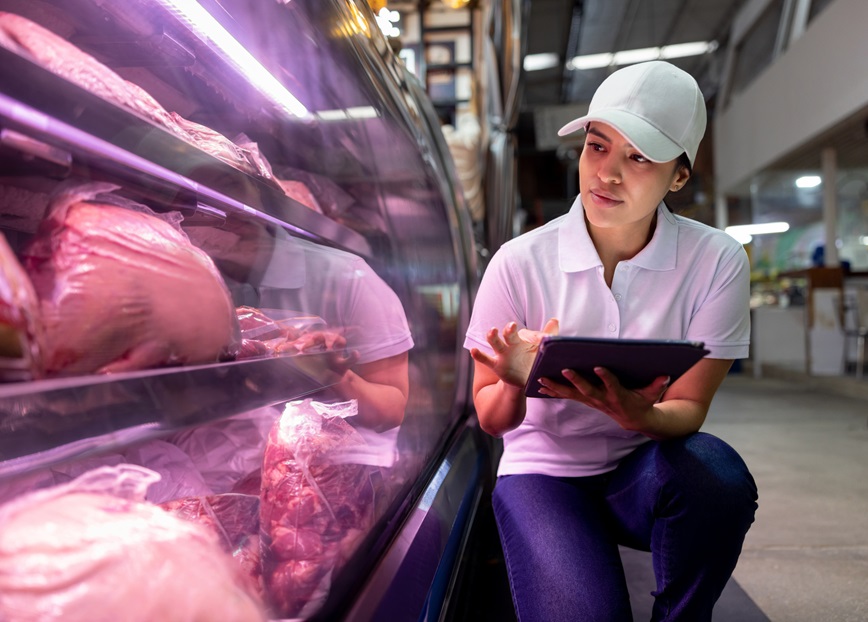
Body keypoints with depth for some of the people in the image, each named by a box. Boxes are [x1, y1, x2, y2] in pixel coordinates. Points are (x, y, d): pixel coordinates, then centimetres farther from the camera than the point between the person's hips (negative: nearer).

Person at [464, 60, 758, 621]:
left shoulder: (716, 261, -10)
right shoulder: (520, 263, -13)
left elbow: (688, 409, -8)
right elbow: (491, 419, -7)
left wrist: (637, 414, -32)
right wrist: (516, 383, -31)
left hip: (646, 466, 2)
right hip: (545, 468, -1)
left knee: (716, 476, -31)